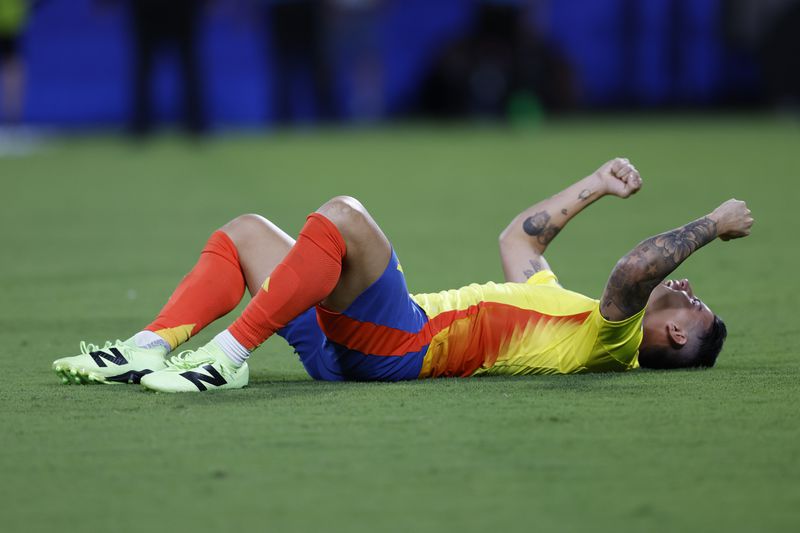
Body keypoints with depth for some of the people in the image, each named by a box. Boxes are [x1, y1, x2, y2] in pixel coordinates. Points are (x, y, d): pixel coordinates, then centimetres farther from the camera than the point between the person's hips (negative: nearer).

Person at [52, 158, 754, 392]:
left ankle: (227, 356, -32)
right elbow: (519, 237, 42)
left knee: (342, 215, -31)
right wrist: (595, 185, 39)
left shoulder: (610, 335, -1)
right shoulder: (562, 306, 27)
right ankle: (150, 349, -9)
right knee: (247, 230, 12)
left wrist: (712, 226, -10)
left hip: (403, 342, -10)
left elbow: (634, 268, -22)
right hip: (347, 347, 10)